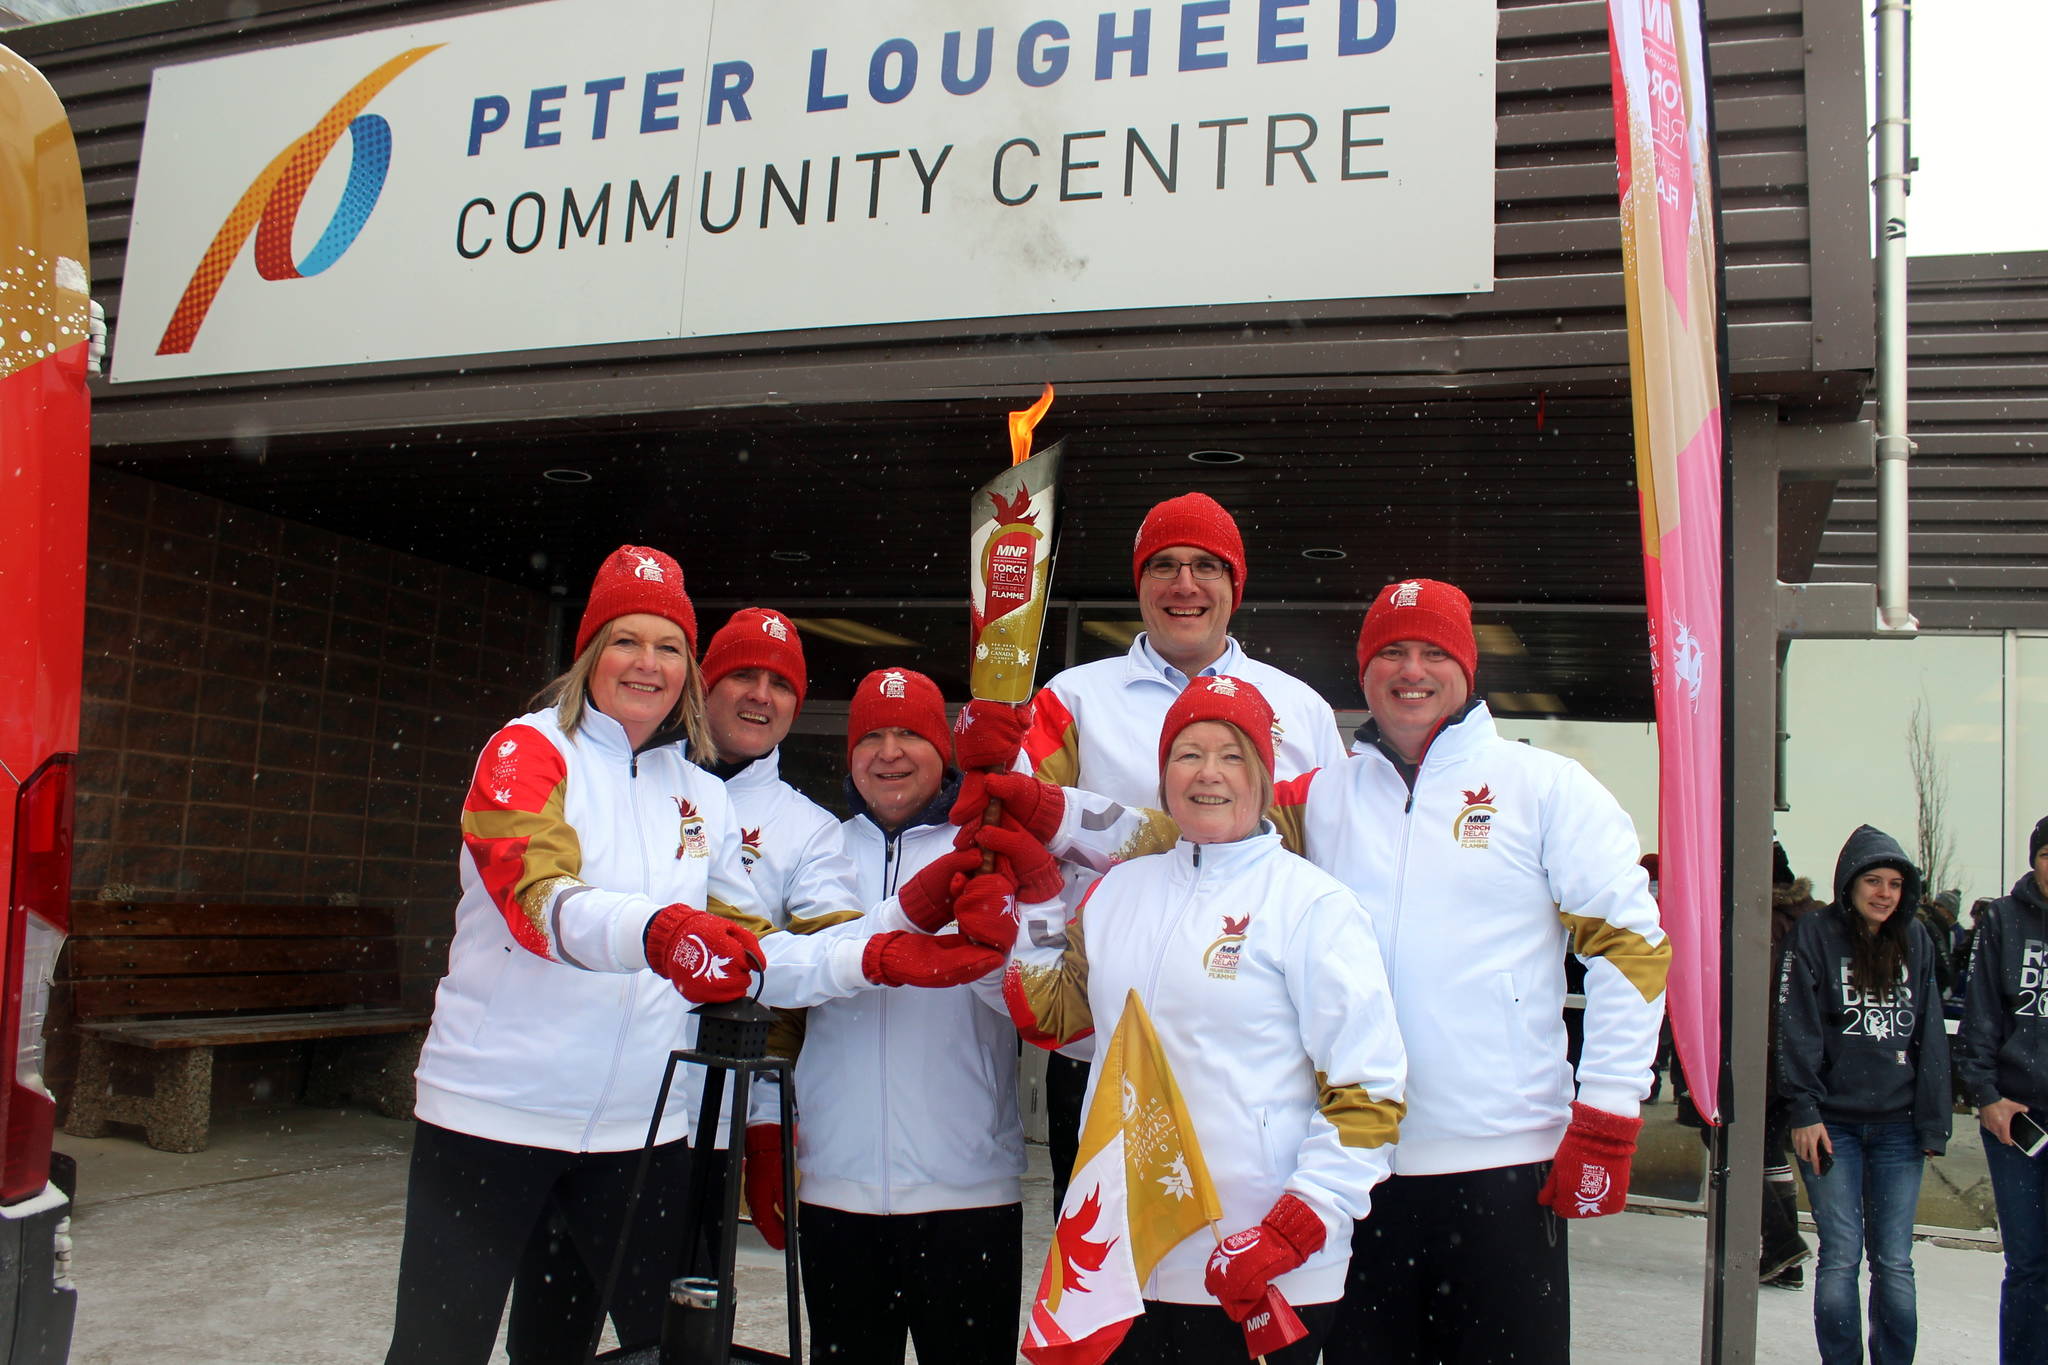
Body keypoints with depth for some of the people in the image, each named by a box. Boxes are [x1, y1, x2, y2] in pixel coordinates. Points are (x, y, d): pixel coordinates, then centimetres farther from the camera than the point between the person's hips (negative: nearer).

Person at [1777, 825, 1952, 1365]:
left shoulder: (1915, 942, 8)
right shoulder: (1814, 935, -3)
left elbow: (1930, 1039, 10)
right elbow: (1797, 1031, -6)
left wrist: (1933, 1121, 5)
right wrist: (1803, 1112, -12)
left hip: (1897, 1127, 3)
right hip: (1833, 1125, -3)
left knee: (1894, 1262, 5)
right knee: (1841, 1257, -1)